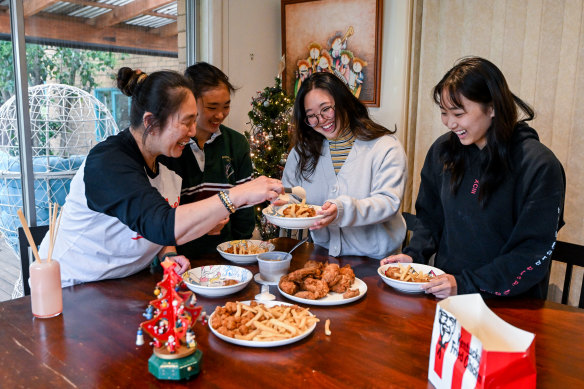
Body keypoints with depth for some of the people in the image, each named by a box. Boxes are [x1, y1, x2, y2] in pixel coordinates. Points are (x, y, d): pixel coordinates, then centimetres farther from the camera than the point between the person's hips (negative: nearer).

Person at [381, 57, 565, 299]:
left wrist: (465, 284, -19)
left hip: (510, 303, -3)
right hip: (446, 291, 4)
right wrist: (414, 254, -3)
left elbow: (534, 252, -13)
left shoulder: (539, 166, -12)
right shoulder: (442, 151, 5)